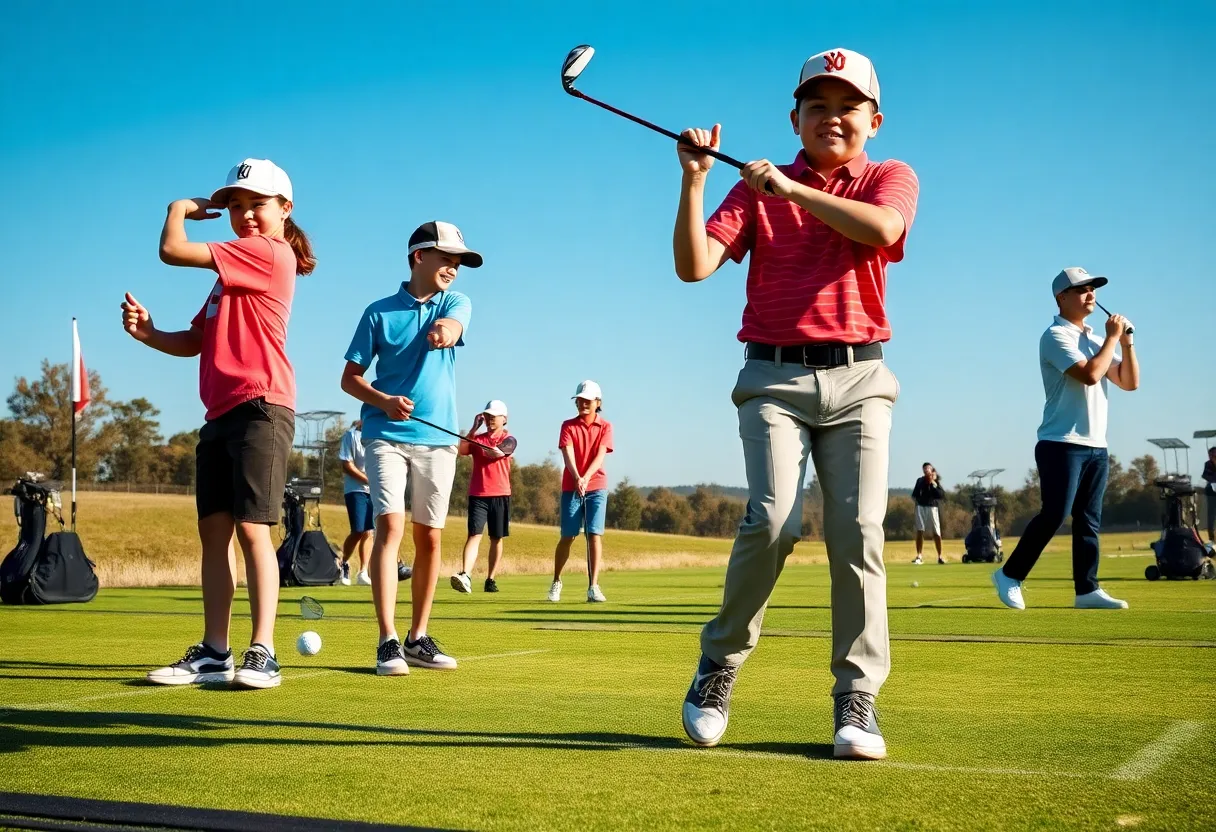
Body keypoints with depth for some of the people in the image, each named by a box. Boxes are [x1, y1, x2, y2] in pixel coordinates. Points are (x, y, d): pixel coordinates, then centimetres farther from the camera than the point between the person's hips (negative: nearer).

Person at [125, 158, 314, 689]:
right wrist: (147, 333, 4)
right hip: (221, 412, 9)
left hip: (259, 407, -9)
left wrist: (179, 208, 10)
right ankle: (213, 654, 8)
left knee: (251, 527, -12)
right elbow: (195, 342, 22)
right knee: (214, 529, 6)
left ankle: (262, 654, -11)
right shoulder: (232, 271, 24)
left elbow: (172, 251, -10)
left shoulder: (271, 252, -6)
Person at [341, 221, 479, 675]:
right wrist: (384, 401, -15)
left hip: (438, 438, 3)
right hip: (386, 435, -2)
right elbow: (350, 377, 5)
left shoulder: (455, 303, 8)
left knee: (429, 538, 6)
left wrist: (445, 329, -43)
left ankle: (418, 639, 17)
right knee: (390, 526, -15)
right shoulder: (379, 312, 4)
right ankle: (388, 641, -15)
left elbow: (451, 326, -18)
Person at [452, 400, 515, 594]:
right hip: (478, 494, 0)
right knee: (475, 534, -13)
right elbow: (462, 451, -7)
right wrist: (474, 427, -10)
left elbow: (500, 452, -17)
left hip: (500, 494, 0)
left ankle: (490, 579, 14)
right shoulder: (476, 438, 13)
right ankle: (465, 575, -27)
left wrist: (495, 452, -36)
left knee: (497, 538, 5)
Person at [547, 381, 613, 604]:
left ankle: (593, 587, -7)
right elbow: (568, 454, -10)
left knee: (595, 535, -9)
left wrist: (586, 477, -23)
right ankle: (556, 582, 19)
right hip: (571, 487, 0)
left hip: (596, 487, 0)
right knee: (567, 536, 1)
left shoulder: (605, 427, 5)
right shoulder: (568, 426, 5)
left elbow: (600, 456, -8)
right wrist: (577, 478, -27)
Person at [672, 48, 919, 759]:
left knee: (859, 529, -11)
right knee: (774, 520, -18)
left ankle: (858, 699, -3)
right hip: (775, 377, 0)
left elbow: (882, 228, -14)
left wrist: (791, 189, -11)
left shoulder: (891, 178, 11)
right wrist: (694, 180, -9)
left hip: (859, 380, 1)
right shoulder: (756, 189, 13)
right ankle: (719, 665, 1)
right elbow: (695, 266, 0)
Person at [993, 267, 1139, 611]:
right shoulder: (1056, 336, -6)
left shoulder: (1094, 340, 19)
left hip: (1096, 446, 8)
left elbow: (1129, 382, 14)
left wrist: (1126, 342, 2)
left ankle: (1087, 590, 6)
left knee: (1089, 521, 5)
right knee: (1054, 515, -12)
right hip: (1062, 444, -8)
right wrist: (1112, 338, -9)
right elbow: (1089, 374, -20)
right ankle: (1009, 576, -2)